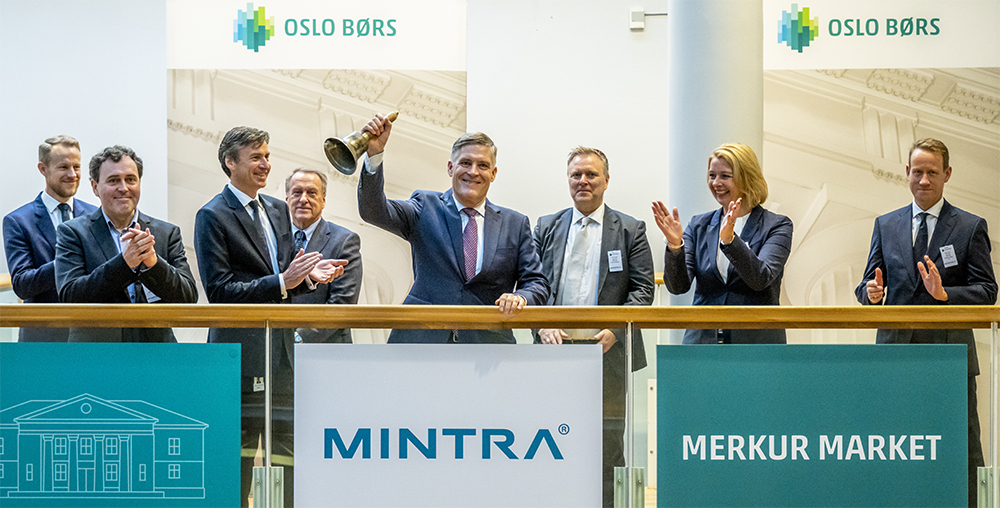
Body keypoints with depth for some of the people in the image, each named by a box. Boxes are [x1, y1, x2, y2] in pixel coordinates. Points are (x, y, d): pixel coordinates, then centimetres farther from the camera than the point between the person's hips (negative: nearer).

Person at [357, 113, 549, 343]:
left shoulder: (515, 225, 13)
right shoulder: (426, 208, 9)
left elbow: (536, 283, 11)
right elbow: (374, 211, -5)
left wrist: (520, 298, -13)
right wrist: (375, 153, -20)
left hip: (485, 351, 2)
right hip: (424, 341, -1)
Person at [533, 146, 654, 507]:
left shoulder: (630, 230, 6)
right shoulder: (547, 227, 12)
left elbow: (643, 290, 1)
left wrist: (615, 330, -13)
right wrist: (542, 324, -8)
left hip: (608, 352, -2)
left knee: (608, 448, 1)